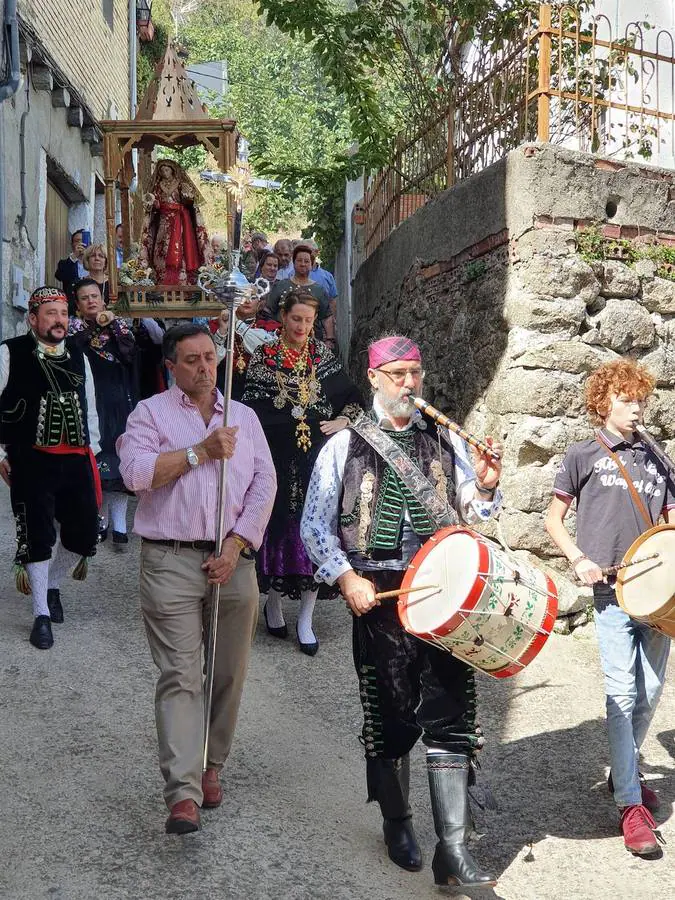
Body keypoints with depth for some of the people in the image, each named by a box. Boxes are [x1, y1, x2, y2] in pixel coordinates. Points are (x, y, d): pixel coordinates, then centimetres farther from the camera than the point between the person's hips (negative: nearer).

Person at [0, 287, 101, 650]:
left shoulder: (78, 356, 11)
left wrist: (91, 451, 15)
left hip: (77, 460, 5)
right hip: (31, 463, -4)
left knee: (84, 531, 6)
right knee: (37, 536, 0)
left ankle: (52, 585, 33)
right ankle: (42, 615, 12)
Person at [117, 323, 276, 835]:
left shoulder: (244, 417, 15)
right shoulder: (151, 412, 6)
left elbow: (264, 485, 6)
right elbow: (135, 472, -11)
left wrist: (236, 546, -6)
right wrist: (202, 451, -12)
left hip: (234, 559, 4)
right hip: (171, 561, -3)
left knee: (229, 674, 8)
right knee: (179, 676, -9)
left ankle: (211, 768, 24)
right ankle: (183, 794, -12)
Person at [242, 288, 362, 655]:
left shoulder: (323, 355, 8)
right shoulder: (263, 356, 1)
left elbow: (353, 397, 15)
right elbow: (251, 408, -3)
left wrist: (343, 421, 0)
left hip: (316, 457, 2)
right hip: (277, 457, -1)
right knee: (278, 524, 3)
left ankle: (305, 620, 7)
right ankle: (274, 600, 27)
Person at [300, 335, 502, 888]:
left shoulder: (446, 443, 11)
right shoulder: (345, 446, 4)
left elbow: (472, 514, 15)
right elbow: (315, 523, 3)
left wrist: (486, 487, -7)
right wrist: (346, 578, -9)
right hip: (377, 595, -1)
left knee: (450, 718, -3)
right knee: (390, 717, 9)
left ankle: (454, 849, 1)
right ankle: (397, 823, 30)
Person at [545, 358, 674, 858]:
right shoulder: (584, 455, 5)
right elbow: (554, 519, 7)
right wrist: (579, 560, -9)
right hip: (612, 588, -4)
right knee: (622, 692, -9)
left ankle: (624, 771, 30)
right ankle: (631, 804, -5)